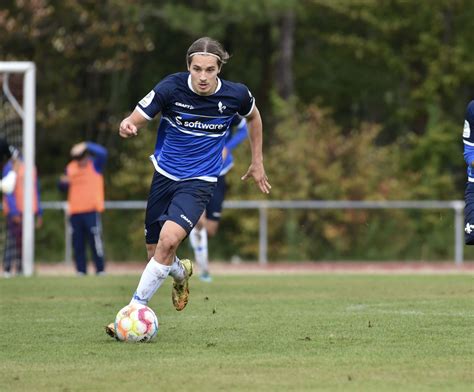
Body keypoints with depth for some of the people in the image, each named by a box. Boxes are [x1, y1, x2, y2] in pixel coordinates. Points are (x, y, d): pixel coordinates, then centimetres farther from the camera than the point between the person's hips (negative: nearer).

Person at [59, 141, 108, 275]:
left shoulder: (95, 165, 1)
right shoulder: (70, 168, 13)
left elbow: (102, 153, -20)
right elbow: (64, 187, 18)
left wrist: (87, 146, -26)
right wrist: (63, 182, -5)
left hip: (91, 210, -5)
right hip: (74, 212, 5)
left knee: (95, 240, -8)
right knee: (78, 243, 5)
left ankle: (100, 270, -4)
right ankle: (81, 271, 10)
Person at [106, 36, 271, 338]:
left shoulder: (236, 95, -12)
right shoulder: (171, 88, -16)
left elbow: (253, 116, 12)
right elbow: (137, 120, -14)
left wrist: (258, 162, 16)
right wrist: (127, 126, -39)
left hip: (199, 181, -2)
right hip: (164, 175, 2)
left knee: (168, 239, -25)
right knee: (155, 252, 9)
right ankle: (181, 272, 47)